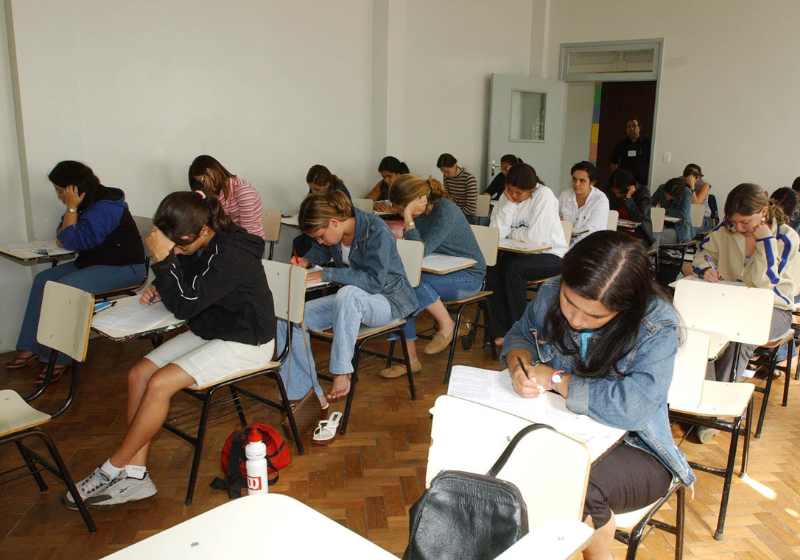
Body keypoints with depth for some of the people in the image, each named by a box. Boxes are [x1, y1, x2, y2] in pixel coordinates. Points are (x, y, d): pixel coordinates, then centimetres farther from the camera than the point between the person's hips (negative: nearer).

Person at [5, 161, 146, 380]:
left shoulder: (104, 210, -22)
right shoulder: (89, 203, 9)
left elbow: (73, 241, -22)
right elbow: (62, 236, 17)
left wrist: (71, 208, -17)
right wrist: (63, 234, -7)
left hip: (123, 269, -11)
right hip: (94, 263, 11)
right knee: (43, 280, 4)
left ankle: (59, 359, -13)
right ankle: (31, 348, 6)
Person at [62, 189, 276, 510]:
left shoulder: (231, 254, -26)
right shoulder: (198, 246, 0)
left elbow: (185, 306, -26)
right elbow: (187, 293, 18)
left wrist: (164, 259, -28)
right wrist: (160, 290, -2)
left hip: (245, 343, -9)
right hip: (207, 332, 9)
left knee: (160, 383, -20)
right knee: (139, 374, -6)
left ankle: (112, 471, -2)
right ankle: (135, 476, -4)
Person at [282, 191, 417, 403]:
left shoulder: (376, 231, -24)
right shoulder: (335, 233, -3)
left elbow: (374, 281, -30)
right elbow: (321, 251, 20)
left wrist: (327, 274, -29)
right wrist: (307, 260, -3)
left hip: (389, 300, -7)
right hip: (351, 300, 8)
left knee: (348, 293, -42)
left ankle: (342, 372, -31)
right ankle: (300, 393, -6)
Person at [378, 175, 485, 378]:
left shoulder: (445, 212, -23)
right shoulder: (421, 213, 0)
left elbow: (421, 251, -29)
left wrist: (408, 217, -29)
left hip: (468, 277, -8)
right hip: (443, 272, 8)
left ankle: (447, 325, -7)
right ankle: (410, 359, -10)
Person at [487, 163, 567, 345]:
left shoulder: (544, 195, -18)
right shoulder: (507, 196, 0)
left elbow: (536, 236, -28)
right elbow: (497, 233, -10)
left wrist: (511, 233, -10)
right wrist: (509, 204, -18)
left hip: (551, 256, -6)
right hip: (523, 254, 6)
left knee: (513, 268, -30)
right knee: (492, 267, -20)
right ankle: (501, 332, -16)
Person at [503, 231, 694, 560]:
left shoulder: (657, 326, -23)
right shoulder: (551, 294, -9)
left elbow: (634, 406, -35)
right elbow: (521, 333, 11)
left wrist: (555, 379, -26)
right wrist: (519, 362, -14)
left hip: (632, 449, -3)